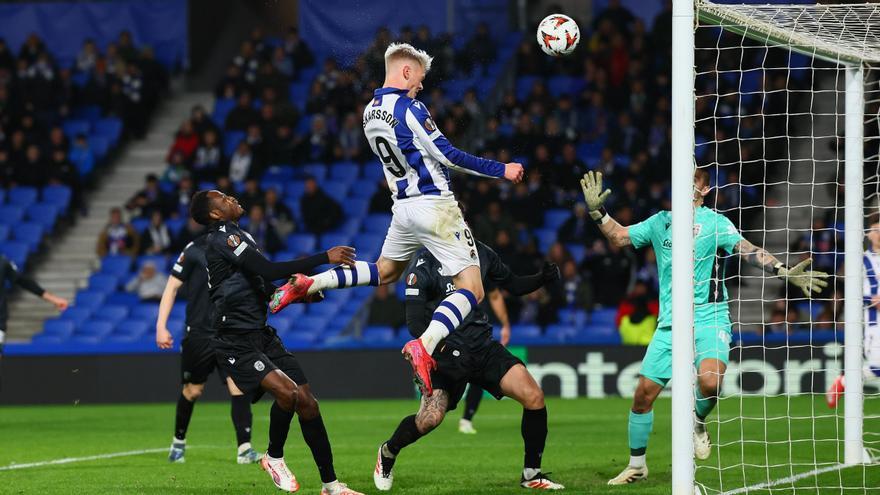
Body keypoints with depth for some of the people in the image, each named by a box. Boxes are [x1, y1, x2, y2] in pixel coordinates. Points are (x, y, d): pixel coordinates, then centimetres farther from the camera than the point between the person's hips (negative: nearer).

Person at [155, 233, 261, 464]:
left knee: (238, 386, -14)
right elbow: (172, 286, -4)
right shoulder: (194, 251, -8)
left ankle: (244, 449, -16)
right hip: (199, 331, -2)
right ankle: (178, 442, 34)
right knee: (192, 391, 11)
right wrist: (161, 326, -9)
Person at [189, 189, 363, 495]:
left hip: (262, 336, 9)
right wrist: (324, 258, -23)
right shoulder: (222, 237, -13)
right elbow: (269, 271, -24)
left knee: (306, 401, 0)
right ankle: (274, 458, -2)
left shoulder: (236, 236, 19)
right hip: (237, 344, -9)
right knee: (286, 391, -27)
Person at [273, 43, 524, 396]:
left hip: (402, 206, 8)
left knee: (385, 272, 32)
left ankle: (308, 284, 20)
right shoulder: (410, 109, -16)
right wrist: (501, 170, -9)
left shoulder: (370, 112, 8)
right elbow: (448, 156, -16)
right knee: (471, 290, -9)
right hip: (434, 206, -8)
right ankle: (424, 346, -30)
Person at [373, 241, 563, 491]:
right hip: (446, 352, -5)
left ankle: (531, 475, 4)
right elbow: (414, 321, -13)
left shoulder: (479, 252, 6)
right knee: (430, 418, -21)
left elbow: (514, 285, 17)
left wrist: (543, 278, -2)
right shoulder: (425, 261, -11)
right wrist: (440, 348, -28)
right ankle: (388, 452, 12)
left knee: (533, 396, -12)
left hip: (483, 347, 5)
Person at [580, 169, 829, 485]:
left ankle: (697, 423, 5)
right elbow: (618, 236, 23)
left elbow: (748, 251, -13)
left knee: (710, 381, -30)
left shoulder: (714, 223, -2)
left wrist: (783, 271, -27)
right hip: (669, 325, 4)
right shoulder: (661, 222, 13)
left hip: (709, 320, -4)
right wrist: (597, 211, 10)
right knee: (644, 393, 0)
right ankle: (636, 465, 19)